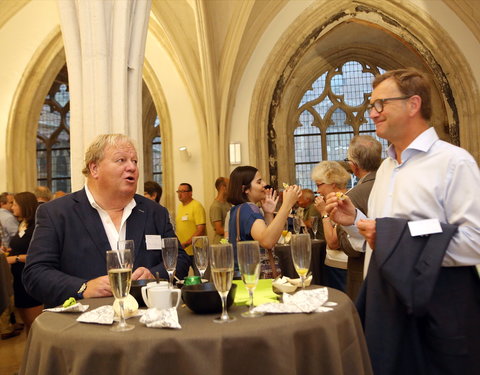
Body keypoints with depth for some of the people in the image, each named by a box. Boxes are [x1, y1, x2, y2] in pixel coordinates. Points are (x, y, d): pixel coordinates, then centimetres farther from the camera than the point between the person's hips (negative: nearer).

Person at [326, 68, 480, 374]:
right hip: (385, 303, 7)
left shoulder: (454, 162, -14)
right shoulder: (385, 168, 12)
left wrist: (395, 238, -23)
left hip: (437, 312, -7)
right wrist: (354, 221, 1)